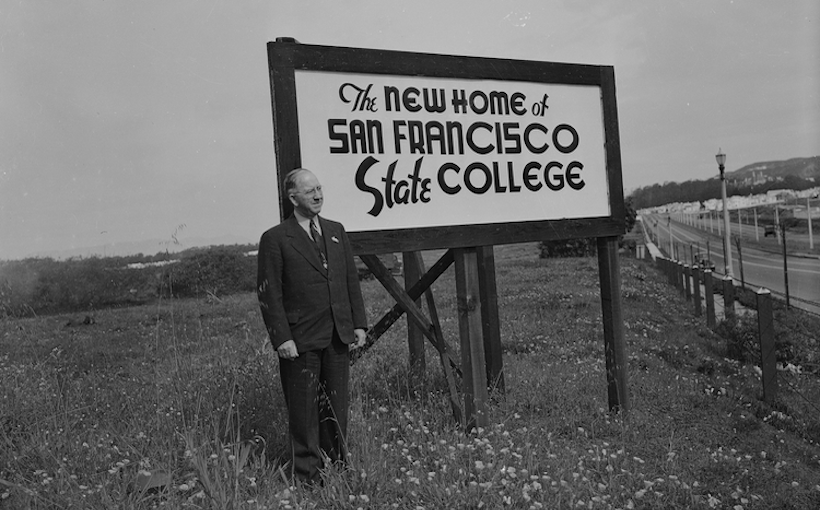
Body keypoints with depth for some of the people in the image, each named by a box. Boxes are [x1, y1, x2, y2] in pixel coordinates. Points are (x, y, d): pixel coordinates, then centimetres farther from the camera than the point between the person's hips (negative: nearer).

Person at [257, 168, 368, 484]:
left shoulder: (336, 231, 12)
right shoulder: (275, 239, -5)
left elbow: (352, 280, 14)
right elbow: (269, 293, -8)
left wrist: (359, 324, 7)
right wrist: (282, 338, -13)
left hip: (338, 337, 5)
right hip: (300, 341, -5)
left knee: (337, 407, 13)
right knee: (304, 410, 5)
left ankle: (337, 466, 27)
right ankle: (307, 475, 19)